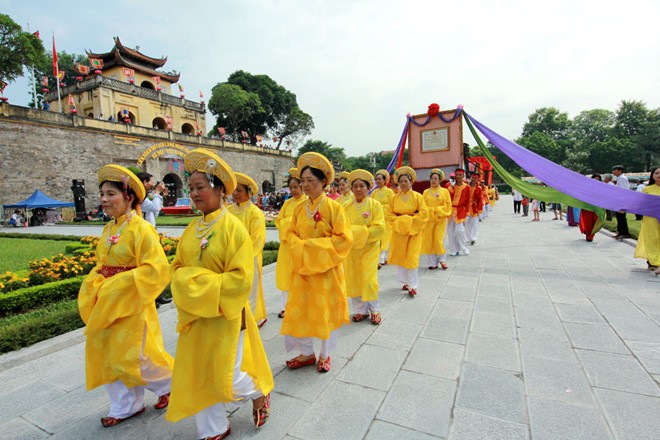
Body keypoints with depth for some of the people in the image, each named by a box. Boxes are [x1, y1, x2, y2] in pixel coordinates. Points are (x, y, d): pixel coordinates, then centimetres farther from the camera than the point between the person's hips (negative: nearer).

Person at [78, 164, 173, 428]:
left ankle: (169, 382, 31)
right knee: (107, 354, 16)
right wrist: (96, 287, -2)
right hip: (107, 304, 8)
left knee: (132, 356, 3)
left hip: (131, 303, -8)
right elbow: (102, 265, 15)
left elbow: (156, 268, -25)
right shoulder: (109, 229, 5)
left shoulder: (141, 229, -19)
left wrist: (119, 286, -21)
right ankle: (126, 406, 36)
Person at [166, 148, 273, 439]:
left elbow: (241, 277, -19)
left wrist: (204, 287, -16)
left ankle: (260, 393, 37)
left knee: (227, 375, 4)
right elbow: (178, 268, 9)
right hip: (195, 314, 6)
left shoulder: (232, 227, -16)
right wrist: (189, 287, -9)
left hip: (225, 313, -6)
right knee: (197, 374, 15)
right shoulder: (193, 228, 3)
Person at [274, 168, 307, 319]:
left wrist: (288, 221, -12)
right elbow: (279, 221, 9)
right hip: (287, 242, 5)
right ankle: (286, 305, 16)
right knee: (286, 273, 7)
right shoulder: (287, 203, 13)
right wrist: (291, 221, -9)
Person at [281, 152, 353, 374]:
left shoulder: (333, 207, -11)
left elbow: (343, 238, -14)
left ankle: (325, 355, 31)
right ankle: (307, 353, 32)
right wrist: (301, 247, -11)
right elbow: (291, 234, 10)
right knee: (300, 310, 10)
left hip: (326, 268, -4)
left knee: (325, 311, 9)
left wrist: (315, 246, -16)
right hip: (302, 267, 5)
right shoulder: (299, 208, 4)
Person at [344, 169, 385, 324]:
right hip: (351, 248, 3)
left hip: (369, 248, -3)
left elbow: (379, 228, -12)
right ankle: (360, 310, 24)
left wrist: (361, 233, -19)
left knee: (368, 279, -3)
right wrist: (351, 232, -15)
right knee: (353, 279, 7)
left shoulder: (375, 205, -5)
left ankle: (374, 310, 19)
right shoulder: (346, 206, 5)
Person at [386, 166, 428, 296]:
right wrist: (399, 221, -9)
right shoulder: (395, 197, 5)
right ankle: (406, 281, 22)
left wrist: (410, 220, -14)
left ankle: (412, 285, 1)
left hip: (413, 230, -3)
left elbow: (424, 214, -7)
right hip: (399, 230, 3)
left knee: (411, 257, -7)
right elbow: (388, 214, 3)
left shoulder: (417, 196, -3)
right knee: (399, 256, 6)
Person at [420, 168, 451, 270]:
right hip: (428, 219, 2)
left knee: (439, 240, -8)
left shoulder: (445, 191, 5)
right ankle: (432, 262, 9)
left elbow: (448, 206, 2)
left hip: (441, 219, -2)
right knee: (429, 241, 0)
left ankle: (442, 260, 10)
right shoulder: (426, 192, 10)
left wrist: (436, 210, -9)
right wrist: (431, 210, -7)